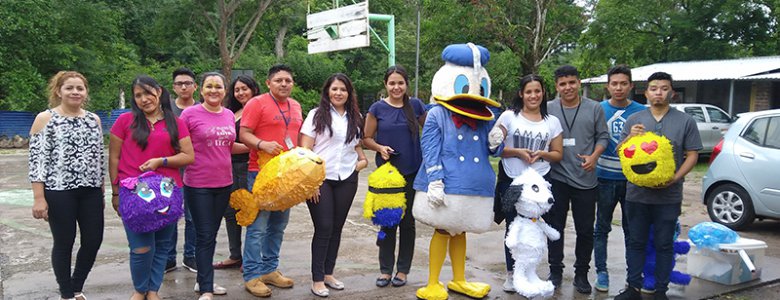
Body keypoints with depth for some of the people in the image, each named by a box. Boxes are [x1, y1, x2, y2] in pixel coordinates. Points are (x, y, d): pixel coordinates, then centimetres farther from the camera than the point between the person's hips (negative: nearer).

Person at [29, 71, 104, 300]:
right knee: (64, 243, 4)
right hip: (59, 192, -4)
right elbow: (37, 160, -7)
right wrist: (38, 197, -13)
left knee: (93, 241, 6)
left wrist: (102, 191, 14)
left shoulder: (94, 119, 10)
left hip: (90, 192, 5)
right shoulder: (45, 119, -3)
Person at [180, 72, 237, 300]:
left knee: (212, 235, 15)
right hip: (198, 185, -5)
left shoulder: (229, 115, 7)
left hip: (223, 183, 5)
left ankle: (203, 280, 29)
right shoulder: (190, 113, -9)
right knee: (205, 236, -1)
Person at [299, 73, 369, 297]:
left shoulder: (355, 119, 13)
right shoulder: (317, 115, -1)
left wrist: (362, 160, 3)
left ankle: (328, 273, 22)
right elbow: (304, 149, -5)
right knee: (324, 228, -5)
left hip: (346, 180, 4)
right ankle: (317, 279, 5)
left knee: (337, 228, 9)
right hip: (320, 178, -4)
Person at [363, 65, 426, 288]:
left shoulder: (416, 105, 1)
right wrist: (380, 148, -16)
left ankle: (403, 270, 20)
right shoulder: (377, 108, -2)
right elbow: (367, 138, 3)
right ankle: (385, 269, 18)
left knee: (407, 221, 8)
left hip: (412, 172, 1)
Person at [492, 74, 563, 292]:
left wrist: (541, 154, -10)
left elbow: (558, 154, 10)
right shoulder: (508, 116, 0)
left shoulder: (552, 122, 7)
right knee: (513, 227, 6)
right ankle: (511, 273, 19)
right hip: (510, 181, -1)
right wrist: (518, 152, -15)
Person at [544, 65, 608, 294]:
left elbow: (602, 136, 4)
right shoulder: (548, 109, 0)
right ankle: (555, 271, 23)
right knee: (555, 227, 9)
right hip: (556, 178, 0)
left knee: (585, 230, 7)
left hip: (585, 179, 0)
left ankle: (581, 273, 22)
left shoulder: (594, 108, 1)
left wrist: (594, 156, -11)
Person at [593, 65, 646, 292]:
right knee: (602, 228, 8)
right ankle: (601, 272, 18)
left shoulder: (641, 112, 0)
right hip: (605, 178, 0)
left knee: (632, 229, 9)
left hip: (632, 178, 0)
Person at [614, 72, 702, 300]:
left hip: (669, 196, -1)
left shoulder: (685, 121, 3)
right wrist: (630, 137, -13)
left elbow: (692, 155, 1)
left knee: (664, 245, 7)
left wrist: (674, 179, -15)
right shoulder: (633, 120, 7)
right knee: (636, 242, 9)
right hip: (637, 194, 1)